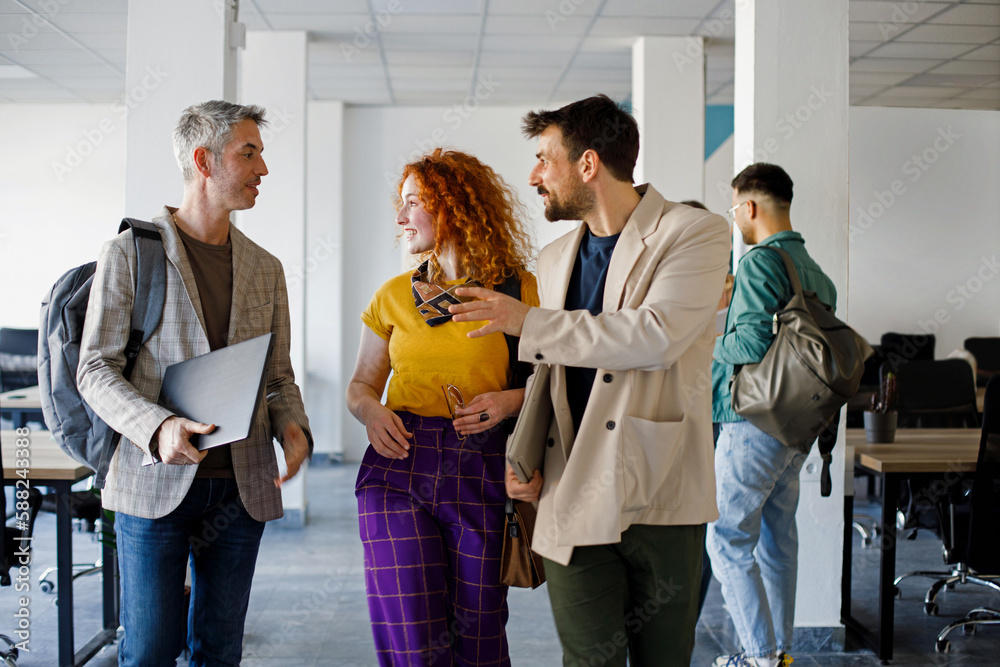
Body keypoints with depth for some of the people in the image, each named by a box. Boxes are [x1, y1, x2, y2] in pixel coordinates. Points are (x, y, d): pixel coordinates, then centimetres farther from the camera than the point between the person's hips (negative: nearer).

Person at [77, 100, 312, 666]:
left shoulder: (266, 269, 13)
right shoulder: (130, 252, -1)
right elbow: (96, 369, -5)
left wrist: (293, 426, -6)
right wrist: (158, 427, -22)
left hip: (243, 487, 4)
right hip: (155, 482, -4)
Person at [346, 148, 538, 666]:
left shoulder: (520, 291, 0)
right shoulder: (393, 296, 10)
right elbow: (360, 384, 17)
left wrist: (512, 400, -13)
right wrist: (370, 410, -4)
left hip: (482, 473, -2)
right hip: (399, 466, 2)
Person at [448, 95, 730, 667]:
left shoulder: (695, 233, -3)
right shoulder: (555, 258, 17)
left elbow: (656, 335, -19)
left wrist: (528, 322, -13)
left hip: (660, 493, -4)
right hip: (574, 496, 4)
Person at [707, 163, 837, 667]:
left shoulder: (761, 262, -15)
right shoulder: (816, 271, 12)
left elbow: (754, 343, -25)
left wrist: (713, 343, -5)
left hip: (755, 422, -9)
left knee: (728, 539, -2)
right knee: (778, 535, 16)